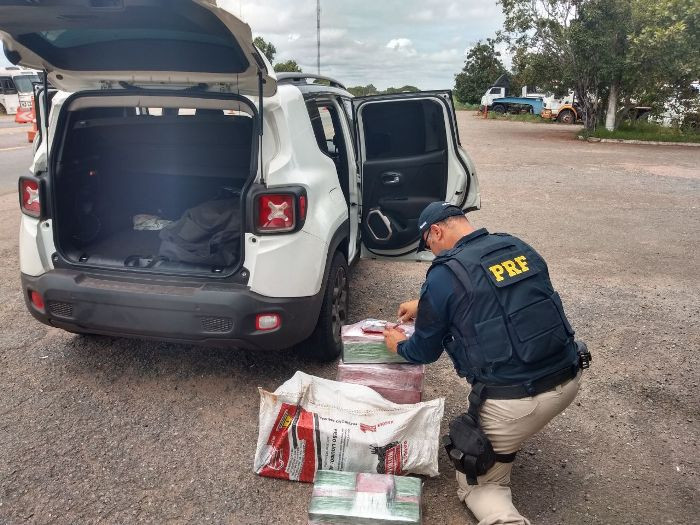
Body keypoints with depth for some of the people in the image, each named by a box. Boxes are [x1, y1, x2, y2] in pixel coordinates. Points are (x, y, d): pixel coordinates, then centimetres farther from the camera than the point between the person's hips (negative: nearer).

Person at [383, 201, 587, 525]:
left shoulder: (444, 275, -11)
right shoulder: (519, 247, 8)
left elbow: (426, 352, 2)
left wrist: (399, 345, 26)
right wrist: (424, 306, 35)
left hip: (513, 403, -6)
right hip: (569, 380, 6)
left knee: (476, 485, 18)